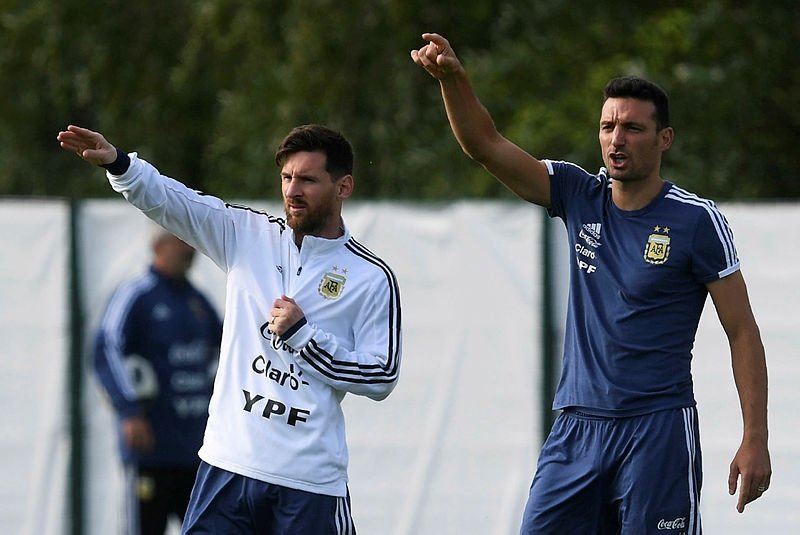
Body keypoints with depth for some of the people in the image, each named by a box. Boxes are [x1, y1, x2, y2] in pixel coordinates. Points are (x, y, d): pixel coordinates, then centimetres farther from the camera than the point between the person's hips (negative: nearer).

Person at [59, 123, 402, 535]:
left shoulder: (373, 278, -1)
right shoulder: (248, 235, 7)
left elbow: (382, 377, -3)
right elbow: (171, 201, -4)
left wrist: (302, 334, -11)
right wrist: (116, 161, -22)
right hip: (229, 464, 3)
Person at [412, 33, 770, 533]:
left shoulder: (697, 220, -5)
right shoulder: (580, 196, 7)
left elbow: (743, 333, -3)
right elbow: (486, 144, 2)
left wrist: (755, 441, -9)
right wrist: (453, 77, -17)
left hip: (658, 431, -4)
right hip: (575, 430, 5)